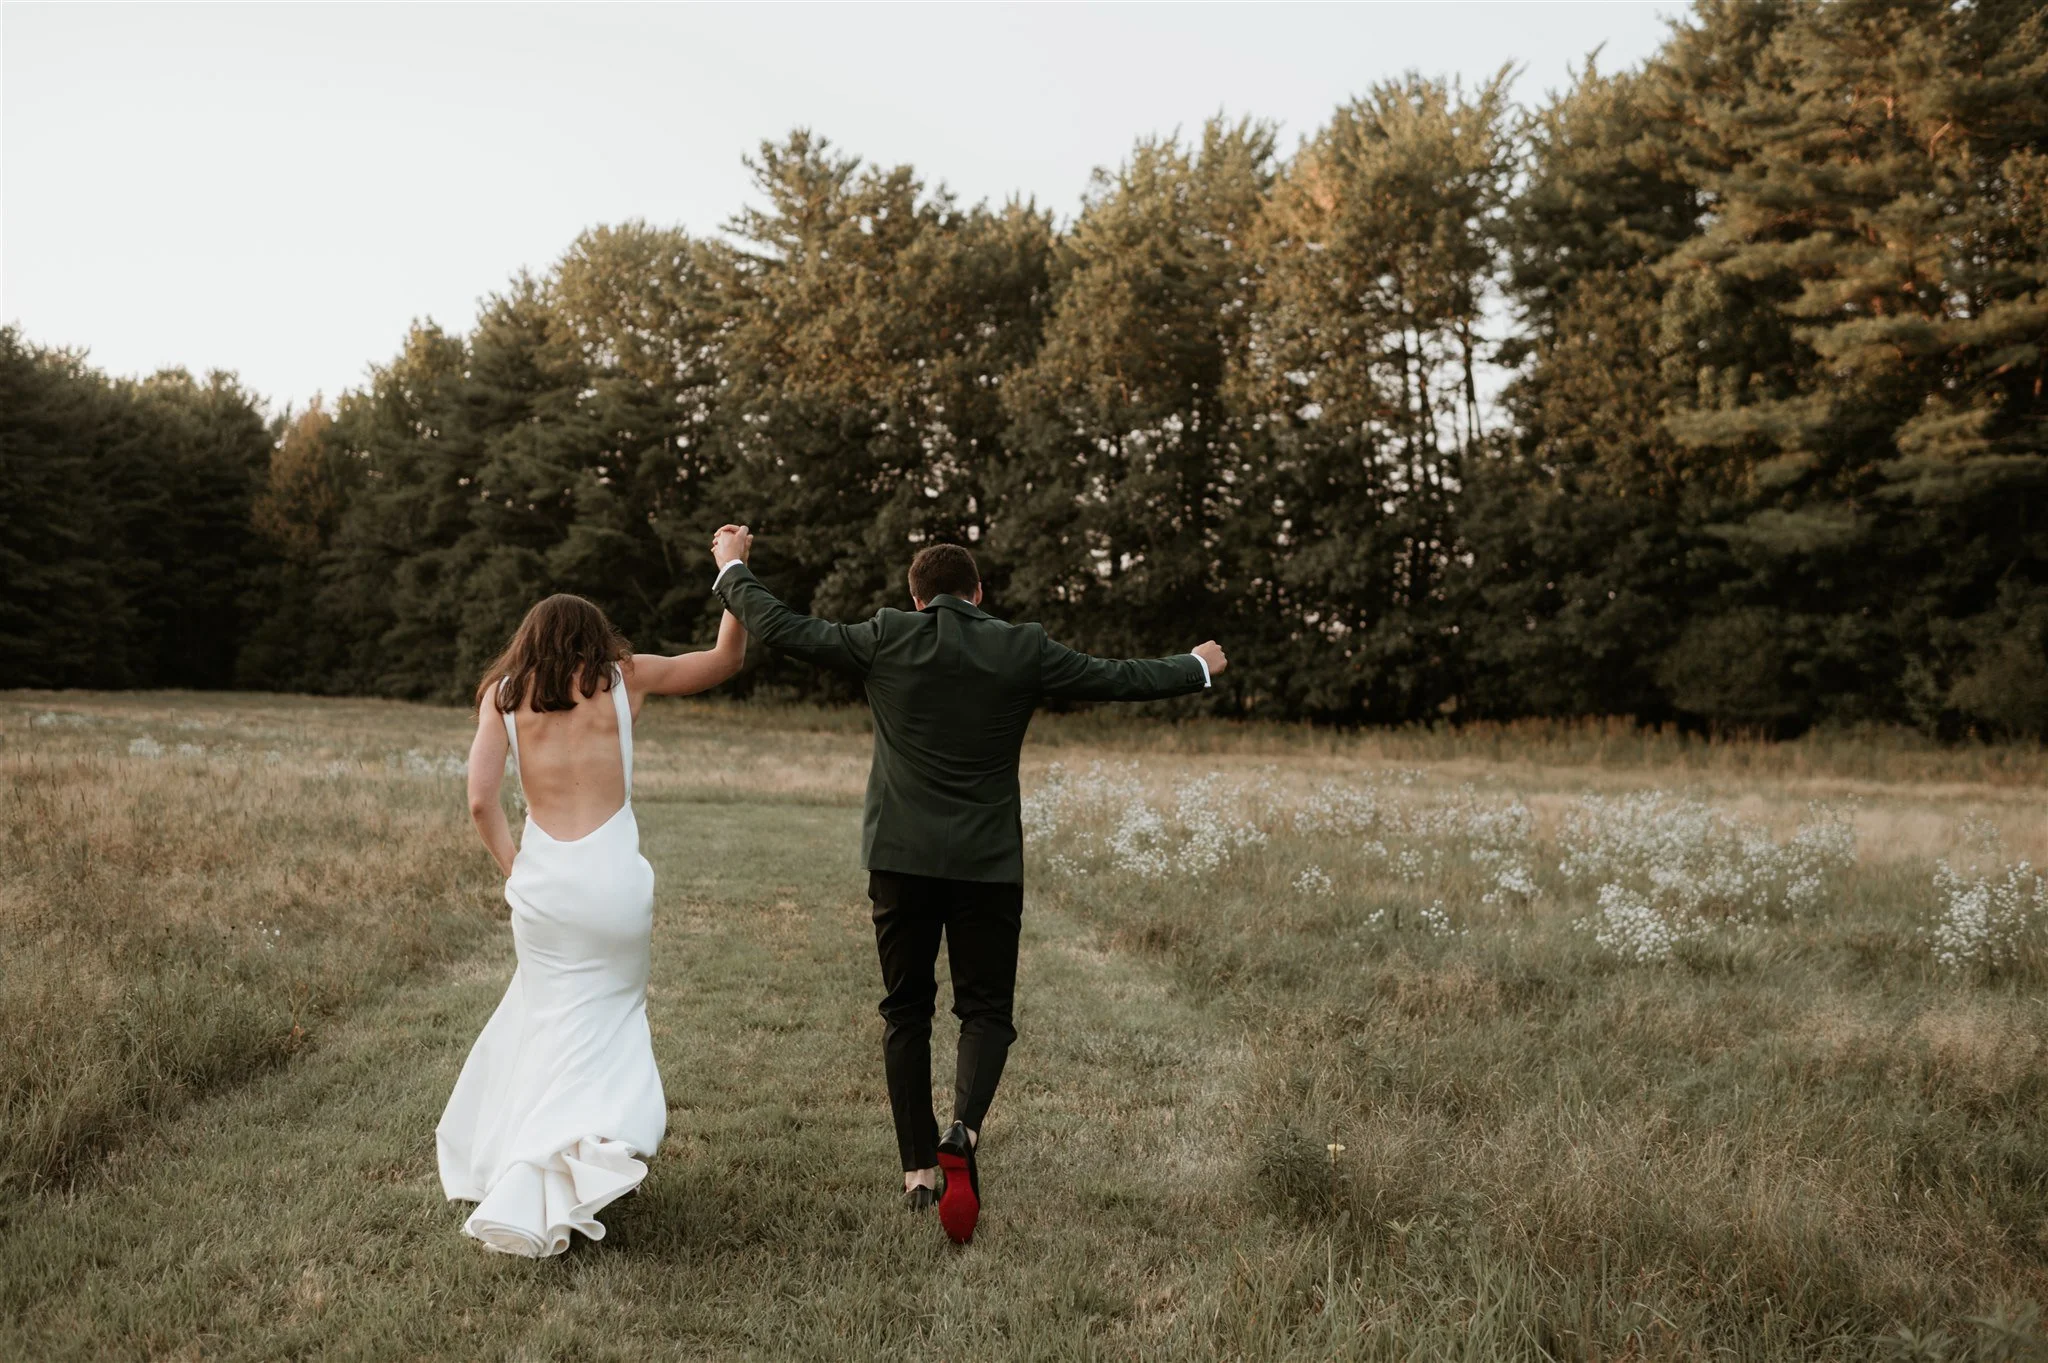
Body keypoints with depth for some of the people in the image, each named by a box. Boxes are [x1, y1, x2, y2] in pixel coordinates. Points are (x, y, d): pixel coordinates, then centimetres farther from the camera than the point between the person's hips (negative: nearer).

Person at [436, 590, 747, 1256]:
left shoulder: (504, 694, 9)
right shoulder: (625, 676, 7)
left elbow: (481, 801, -2)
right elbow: (726, 658, 17)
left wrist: (513, 868, 10)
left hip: (543, 881, 1)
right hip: (614, 877, -1)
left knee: (554, 1025, 16)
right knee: (603, 1022, 11)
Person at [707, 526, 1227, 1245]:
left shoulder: (886, 639, -1)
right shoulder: (1024, 650, -1)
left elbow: (780, 627, 3)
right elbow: (1120, 678, 6)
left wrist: (732, 567, 21)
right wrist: (1197, 667, 24)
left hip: (901, 859, 1)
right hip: (988, 862, -1)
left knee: (906, 1010, 13)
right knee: (986, 1009, 9)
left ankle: (918, 1168, 16)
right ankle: (962, 1132, -17)